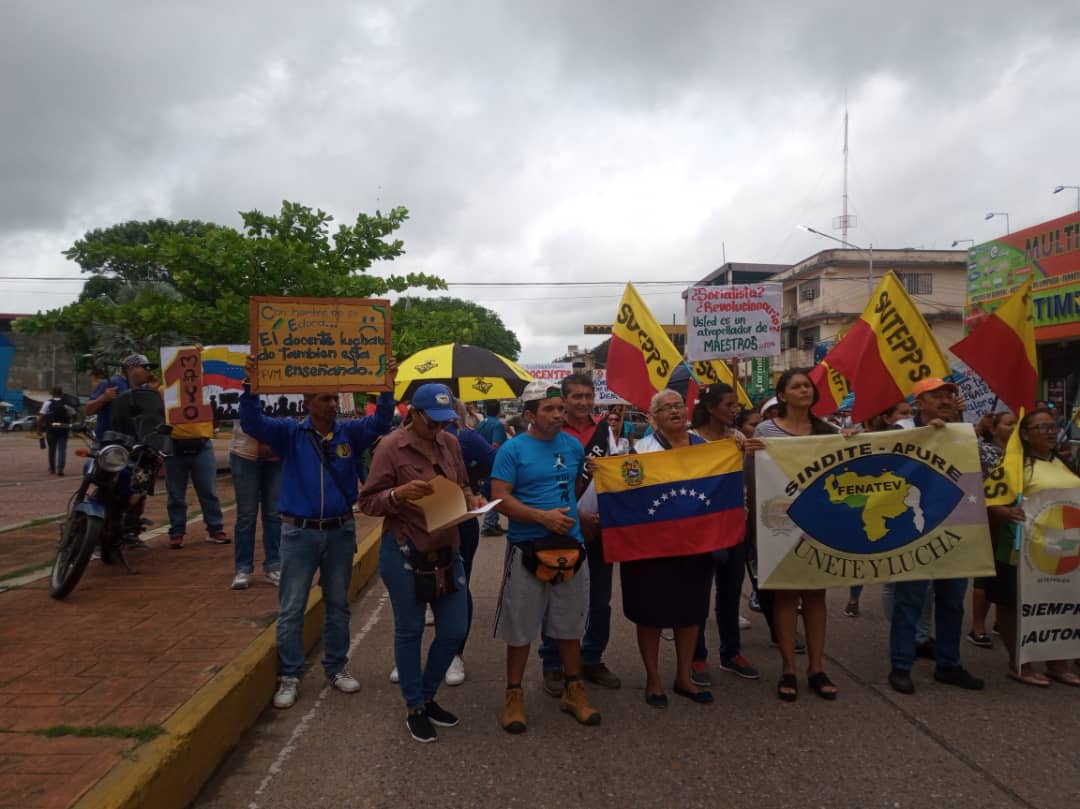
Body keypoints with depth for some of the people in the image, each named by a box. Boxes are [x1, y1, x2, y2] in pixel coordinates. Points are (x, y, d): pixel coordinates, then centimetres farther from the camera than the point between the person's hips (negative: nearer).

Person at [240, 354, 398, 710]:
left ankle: (336, 667, 30)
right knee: (291, 608, 5)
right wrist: (251, 385, -30)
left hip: (340, 531, 2)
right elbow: (252, 423, -14)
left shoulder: (350, 433, 0)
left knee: (338, 604, 14)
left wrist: (387, 387, -27)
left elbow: (379, 422, -12)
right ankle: (289, 675, 18)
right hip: (299, 532, -2)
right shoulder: (289, 433, -3)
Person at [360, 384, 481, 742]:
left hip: (447, 550, 6)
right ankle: (414, 708, 29)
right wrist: (399, 494, -29)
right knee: (409, 631, 9)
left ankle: (428, 695, 34)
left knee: (455, 630, 11)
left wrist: (470, 498, -5)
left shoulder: (450, 443, 5)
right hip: (405, 553, -6)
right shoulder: (391, 446, -12)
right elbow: (368, 502, -11)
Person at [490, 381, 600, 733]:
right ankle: (514, 694, 22)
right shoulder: (512, 449, -9)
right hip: (527, 548, -4)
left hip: (570, 546, 4)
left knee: (570, 624, 15)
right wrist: (543, 517, -21)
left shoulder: (573, 446, 5)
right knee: (520, 628, 6)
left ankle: (573, 690, 30)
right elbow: (500, 499, -15)